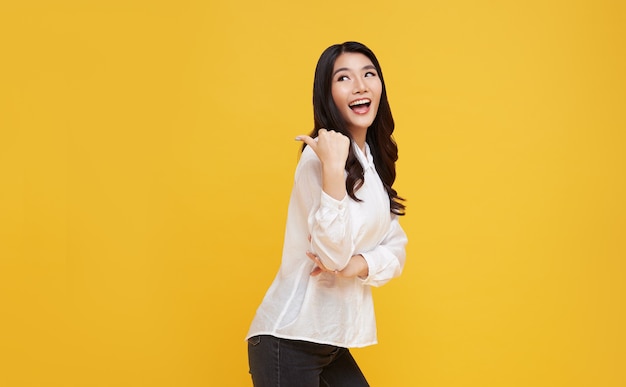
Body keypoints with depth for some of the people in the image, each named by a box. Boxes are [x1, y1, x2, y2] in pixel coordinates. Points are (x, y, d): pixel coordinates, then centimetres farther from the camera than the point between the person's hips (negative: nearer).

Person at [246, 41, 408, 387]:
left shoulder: (375, 160, 9)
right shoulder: (321, 155, -15)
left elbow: (396, 248, 6)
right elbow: (334, 255, -24)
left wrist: (360, 265, -14)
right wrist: (333, 167, -29)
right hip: (290, 340, -8)